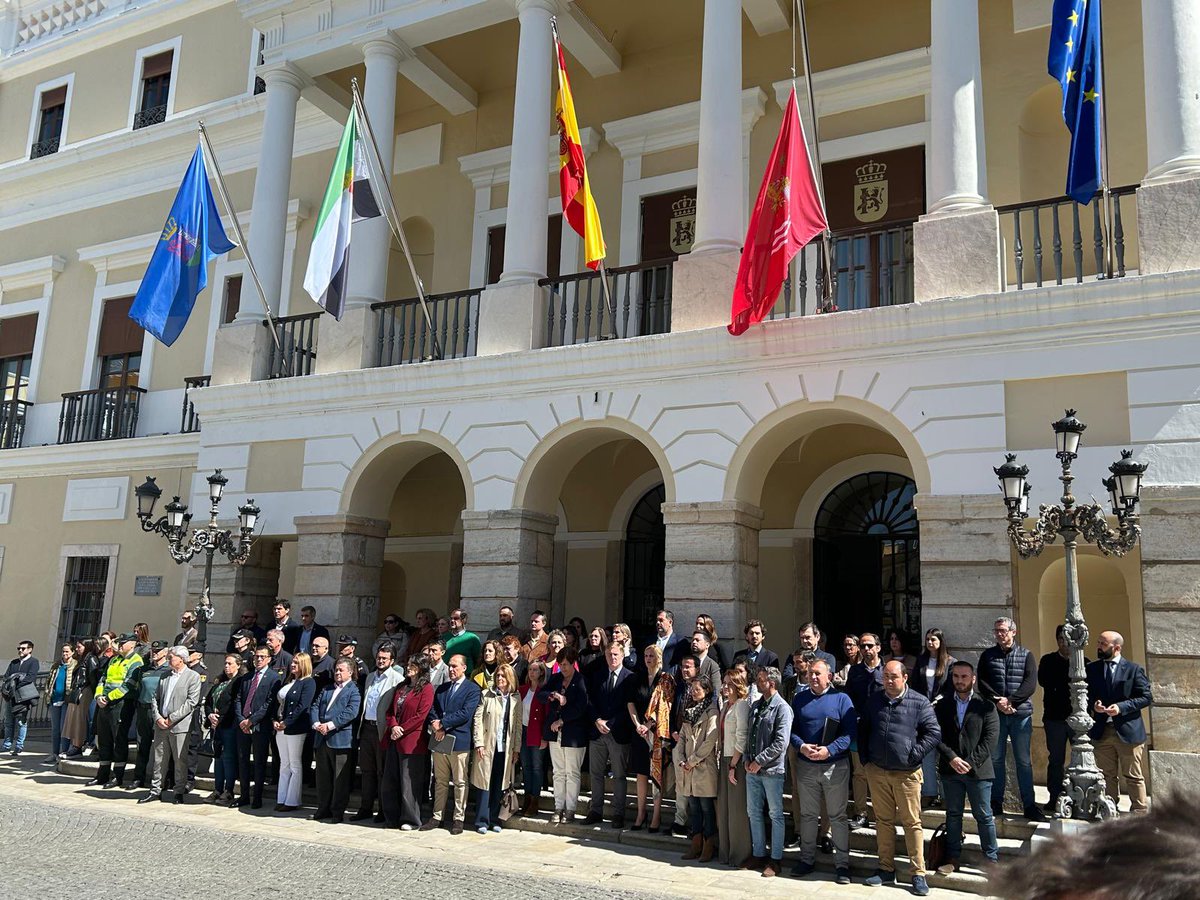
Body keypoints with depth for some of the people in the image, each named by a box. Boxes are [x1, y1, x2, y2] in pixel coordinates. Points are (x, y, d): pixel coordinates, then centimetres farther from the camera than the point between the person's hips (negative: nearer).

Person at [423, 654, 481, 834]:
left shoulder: (472, 689, -2)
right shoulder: (441, 688, 17)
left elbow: (466, 713, -13)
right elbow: (432, 711, 11)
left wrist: (442, 723, -13)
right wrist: (437, 727, -9)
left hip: (459, 741, -5)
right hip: (440, 740, 5)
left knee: (460, 783, 1)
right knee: (440, 782, 11)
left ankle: (458, 819, 8)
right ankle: (437, 816, 18)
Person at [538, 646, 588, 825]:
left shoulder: (581, 682, -11)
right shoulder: (555, 679, 8)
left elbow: (580, 708, -17)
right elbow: (540, 694, -2)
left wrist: (561, 721, -12)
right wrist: (553, 696, -22)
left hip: (574, 734, -5)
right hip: (555, 733, 5)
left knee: (572, 773, 3)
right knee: (558, 773, 11)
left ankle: (570, 809, 12)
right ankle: (559, 808, 18)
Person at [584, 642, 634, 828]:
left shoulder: (630, 678, -3)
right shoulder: (596, 675, 10)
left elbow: (629, 707, -7)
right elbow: (590, 701, 7)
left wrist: (610, 723, -11)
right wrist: (597, 720, -8)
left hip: (618, 733, -4)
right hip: (597, 731, 4)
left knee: (619, 776, 2)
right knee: (596, 774, 8)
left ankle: (618, 815, 9)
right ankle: (596, 811, 17)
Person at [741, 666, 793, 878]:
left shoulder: (782, 708, -11)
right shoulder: (756, 706, 12)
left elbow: (781, 742, -17)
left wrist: (759, 761, -16)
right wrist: (746, 758, 3)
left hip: (772, 770, -7)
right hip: (753, 770, 7)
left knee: (775, 815, 3)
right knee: (754, 813, 13)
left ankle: (776, 859, 12)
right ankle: (758, 854, 24)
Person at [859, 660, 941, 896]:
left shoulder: (919, 703, -5)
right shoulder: (874, 702, 8)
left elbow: (934, 733, -5)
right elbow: (863, 730, 16)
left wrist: (914, 754, -11)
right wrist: (865, 759, 9)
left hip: (907, 773, -4)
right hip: (877, 771, 4)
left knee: (912, 823, 0)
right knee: (883, 821, 11)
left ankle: (919, 874, 9)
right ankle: (886, 869, 21)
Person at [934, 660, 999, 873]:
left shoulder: (985, 706, -2)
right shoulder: (942, 706, 6)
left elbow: (991, 739, -9)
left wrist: (971, 763, -14)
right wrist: (951, 758, -14)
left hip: (978, 770, -3)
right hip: (950, 769, 3)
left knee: (984, 816, 5)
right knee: (953, 815, 11)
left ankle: (992, 859, 16)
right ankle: (952, 858, 20)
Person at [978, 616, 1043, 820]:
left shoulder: (1026, 655, 6)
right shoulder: (987, 655, 10)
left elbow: (1030, 684, -5)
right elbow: (982, 683, 2)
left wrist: (1010, 700, -16)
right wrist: (997, 702, -13)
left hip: (1021, 714, -1)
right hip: (995, 713, 1)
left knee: (1024, 761, 2)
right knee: (995, 759, 5)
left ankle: (1029, 805, 8)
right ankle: (996, 803, 13)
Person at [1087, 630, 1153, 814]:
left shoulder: (1134, 669, -3)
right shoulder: (1092, 669, 7)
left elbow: (1146, 697, -6)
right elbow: (1085, 696, 13)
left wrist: (1121, 707, -17)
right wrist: (1093, 705, -9)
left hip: (1128, 731, -3)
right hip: (1102, 730, 4)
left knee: (1133, 776, 5)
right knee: (1107, 775, 11)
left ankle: (1139, 812, 14)